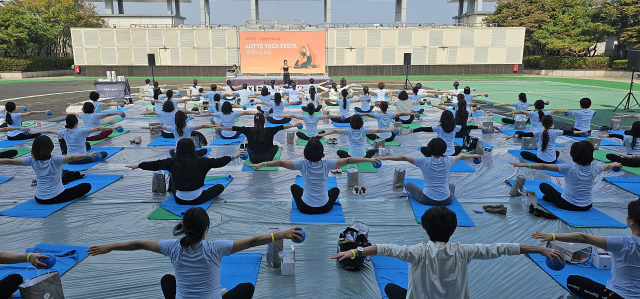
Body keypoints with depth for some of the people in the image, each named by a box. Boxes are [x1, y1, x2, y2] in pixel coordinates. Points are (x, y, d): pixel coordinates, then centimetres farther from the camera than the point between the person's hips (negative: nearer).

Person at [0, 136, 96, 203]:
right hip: (56, 198, -5)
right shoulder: (55, 160, -20)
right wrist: (88, 155, -46)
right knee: (87, 186, 1)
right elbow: (72, 158, -35)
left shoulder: (32, 160, -6)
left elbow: (11, 161, 1)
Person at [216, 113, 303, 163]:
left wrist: (222, 128, 4)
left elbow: (235, 128, -7)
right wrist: (295, 125, -3)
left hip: (254, 159, 2)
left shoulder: (249, 131, -13)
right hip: (266, 158, -2)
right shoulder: (269, 131, -16)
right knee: (275, 146, 27)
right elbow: (281, 127, -10)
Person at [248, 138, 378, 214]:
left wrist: (261, 164, -10)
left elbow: (281, 163, -16)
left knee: (294, 186, 29)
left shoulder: (303, 164, -14)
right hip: (325, 208, 1)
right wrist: (369, 159, -6)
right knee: (335, 189, 32)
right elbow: (348, 160, -11)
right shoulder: (327, 164, -14)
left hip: (305, 208, -1)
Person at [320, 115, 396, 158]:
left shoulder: (349, 131, -5)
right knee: (373, 151, 30)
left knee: (339, 152, 25)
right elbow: (377, 130, -7)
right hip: (362, 155, 1)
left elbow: (335, 131, -10)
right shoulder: (364, 130, -5)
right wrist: (391, 130, 0)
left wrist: (323, 134, -6)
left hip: (351, 156, -1)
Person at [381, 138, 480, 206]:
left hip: (427, 200, -4)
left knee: (408, 184, 19)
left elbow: (404, 158, -12)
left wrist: (385, 158, -6)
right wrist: (474, 155, 33)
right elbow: (461, 156, 15)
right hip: (446, 201, 4)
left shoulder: (424, 161, -13)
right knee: (452, 185, 37)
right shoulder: (447, 160, -6)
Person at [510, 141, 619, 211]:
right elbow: (607, 166, 15)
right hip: (586, 207, 4)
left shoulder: (570, 168, -23)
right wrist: (615, 164, 38)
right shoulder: (595, 167, -10)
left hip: (567, 205, -4)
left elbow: (544, 166, -25)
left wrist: (523, 164, -22)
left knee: (543, 185, 13)